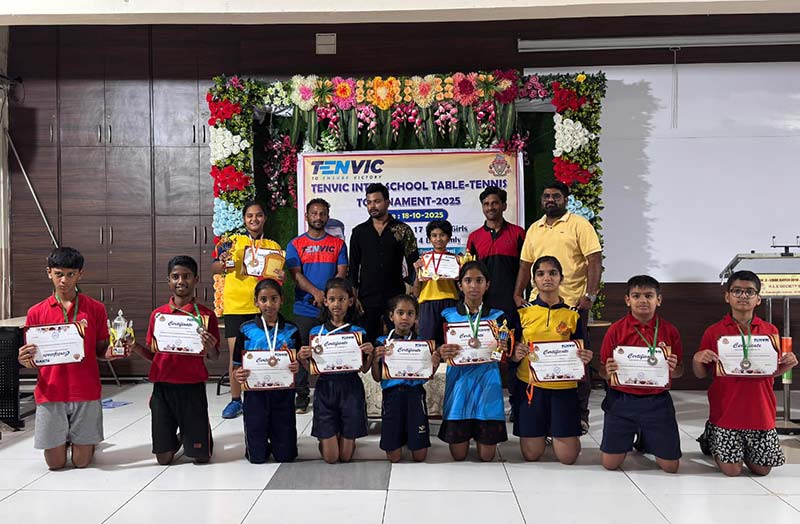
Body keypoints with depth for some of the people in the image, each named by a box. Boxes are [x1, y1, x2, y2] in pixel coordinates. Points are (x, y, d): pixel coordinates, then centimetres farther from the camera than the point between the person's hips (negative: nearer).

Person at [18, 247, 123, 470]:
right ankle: (63, 439, 38)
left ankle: (87, 440, 37)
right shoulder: (36, 313, 2)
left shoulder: (95, 309, 1)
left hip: (86, 394, -1)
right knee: (55, 463, 6)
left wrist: (113, 352, -15)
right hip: (50, 395, 1)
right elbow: (31, 359, 8)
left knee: (82, 461, 4)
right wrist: (23, 359, -16)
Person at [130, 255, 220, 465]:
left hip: (193, 387, -2)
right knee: (163, 457, 7)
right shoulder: (158, 314, 5)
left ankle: (200, 436, 36)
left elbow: (214, 357, 3)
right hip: (162, 386, 2)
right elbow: (152, 354, 11)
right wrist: (134, 347, -8)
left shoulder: (206, 315, -2)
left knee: (200, 456, 4)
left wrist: (210, 348, -19)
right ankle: (178, 438, 39)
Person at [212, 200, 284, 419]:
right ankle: (235, 400, 12)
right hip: (235, 305, -1)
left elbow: (278, 275, 14)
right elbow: (214, 269, 1)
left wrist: (281, 278, -8)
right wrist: (222, 263, -20)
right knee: (235, 352, 1)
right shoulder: (233, 242, 4)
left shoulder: (273, 246, 9)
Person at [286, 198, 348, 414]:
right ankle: (301, 397, 11)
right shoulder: (295, 245, 7)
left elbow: (342, 273, 1)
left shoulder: (338, 244, 10)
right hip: (304, 309, 0)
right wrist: (316, 292, -19)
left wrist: (327, 294, -15)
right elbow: (296, 275, -3)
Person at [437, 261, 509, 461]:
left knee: (486, 456, 3)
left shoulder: (497, 316, 4)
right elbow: (439, 353, 4)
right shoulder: (448, 315, 3)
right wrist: (441, 353, -19)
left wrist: (503, 352, -18)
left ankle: (485, 431, 35)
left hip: (487, 382, 0)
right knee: (458, 455, 3)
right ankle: (463, 430, 35)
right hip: (459, 382, 0)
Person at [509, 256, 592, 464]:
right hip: (530, 384, 0)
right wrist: (516, 354, -16)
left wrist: (584, 358, -17)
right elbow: (513, 354, 7)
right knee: (531, 454, 1)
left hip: (563, 386, 0)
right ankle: (540, 430, 34)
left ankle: (554, 433, 31)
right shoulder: (523, 312, 2)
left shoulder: (572, 314, 3)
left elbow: (580, 353, 6)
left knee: (567, 457, -2)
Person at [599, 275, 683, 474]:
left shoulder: (670, 331, -1)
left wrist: (673, 368, -15)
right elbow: (603, 371, 3)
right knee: (610, 463, -1)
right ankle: (629, 439, 33)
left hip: (657, 402, 1)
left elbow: (679, 372, 8)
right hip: (621, 400, -1)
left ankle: (645, 442, 35)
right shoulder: (616, 330, -3)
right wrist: (608, 372, -20)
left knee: (670, 466, 2)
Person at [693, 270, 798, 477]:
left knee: (762, 470, 8)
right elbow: (701, 374, 3)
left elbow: (773, 372, 13)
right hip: (726, 413, -2)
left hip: (760, 413, 2)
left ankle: (744, 447, 37)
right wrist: (697, 359, -18)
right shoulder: (714, 332, -3)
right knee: (731, 470, 1)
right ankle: (710, 441, 29)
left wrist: (788, 364, -7)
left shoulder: (770, 331, 3)